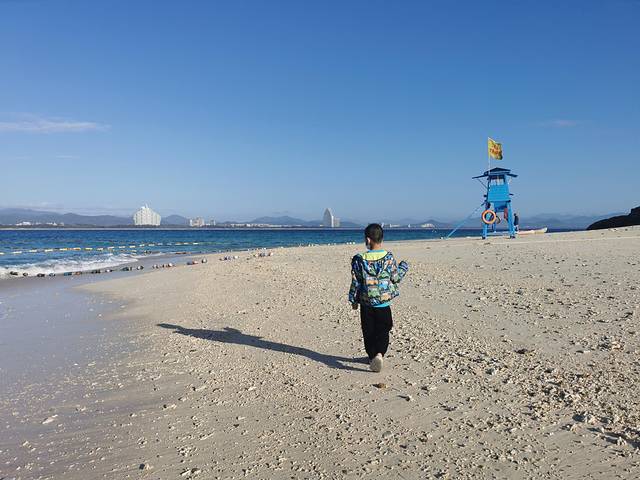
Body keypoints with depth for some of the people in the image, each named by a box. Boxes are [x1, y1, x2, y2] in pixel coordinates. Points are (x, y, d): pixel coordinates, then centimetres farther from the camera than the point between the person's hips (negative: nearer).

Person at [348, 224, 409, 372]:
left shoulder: (359, 260, -9)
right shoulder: (388, 257, -9)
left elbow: (355, 283, -4)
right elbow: (396, 277, -1)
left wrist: (354, 300, 10)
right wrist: (404, 267, 18)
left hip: (366, 304, 0)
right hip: (384, 304, 0)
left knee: (368, 332, 15)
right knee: (383, 331, 8)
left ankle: (372, 356, 24)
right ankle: (379, 353, -14)